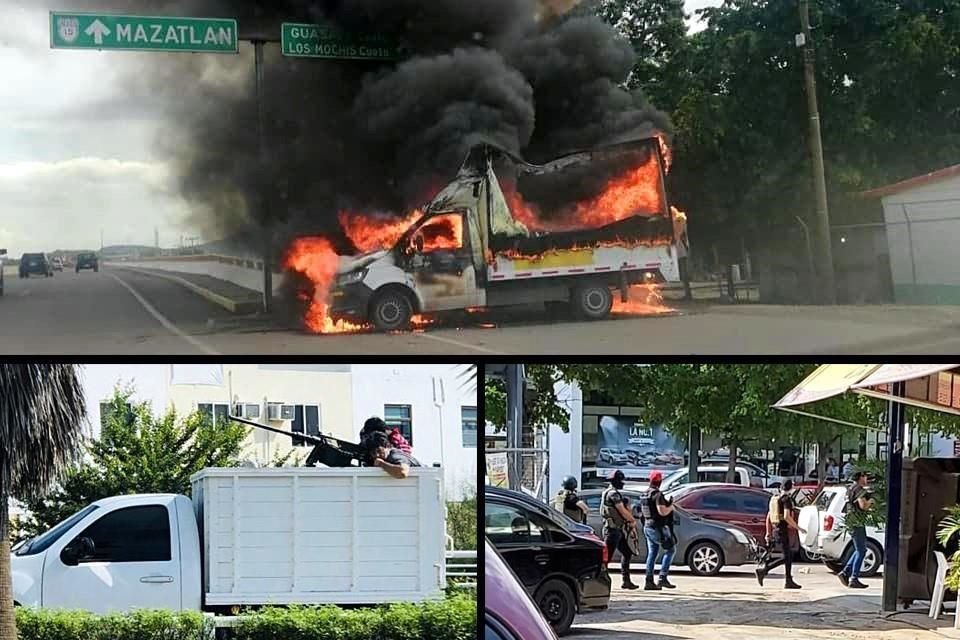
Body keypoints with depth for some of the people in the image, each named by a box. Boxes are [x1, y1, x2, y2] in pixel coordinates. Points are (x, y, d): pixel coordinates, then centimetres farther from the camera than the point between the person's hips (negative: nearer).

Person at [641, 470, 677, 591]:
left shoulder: (647, 494, 11)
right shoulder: (658, 495, -17)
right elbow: (662, 511, -25)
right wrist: (671, 507, -5)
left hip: (648, 526, 9)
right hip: (657, 527, -9)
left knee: (652, 553, 11)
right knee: (670, 550, 1)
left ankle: (649, 581, 8)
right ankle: (663, 578, -7)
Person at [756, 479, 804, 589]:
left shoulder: (774, 499, 15)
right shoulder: (787, 499, -11)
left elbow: (768, 517, 18)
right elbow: (787, 516, -23)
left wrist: (768, 532, 22)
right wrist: (798, 528, -16)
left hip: (775, 530, 9)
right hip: (784, 531, -9)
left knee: (789, 556, 12)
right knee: (786, 557, -6)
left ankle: (788, 581, 9)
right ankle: (763, 570, -15)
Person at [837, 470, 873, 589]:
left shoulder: (850, 489, 18)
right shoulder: (859, 490, -12)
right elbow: (863, 505, -22)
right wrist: (870, 501, -3)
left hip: (851, 522, 10)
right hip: (857, 522, -10)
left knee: (859, 550, 17)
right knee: (861, 551, -6)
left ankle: (845, 573, 13)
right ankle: (854, 579, -7)